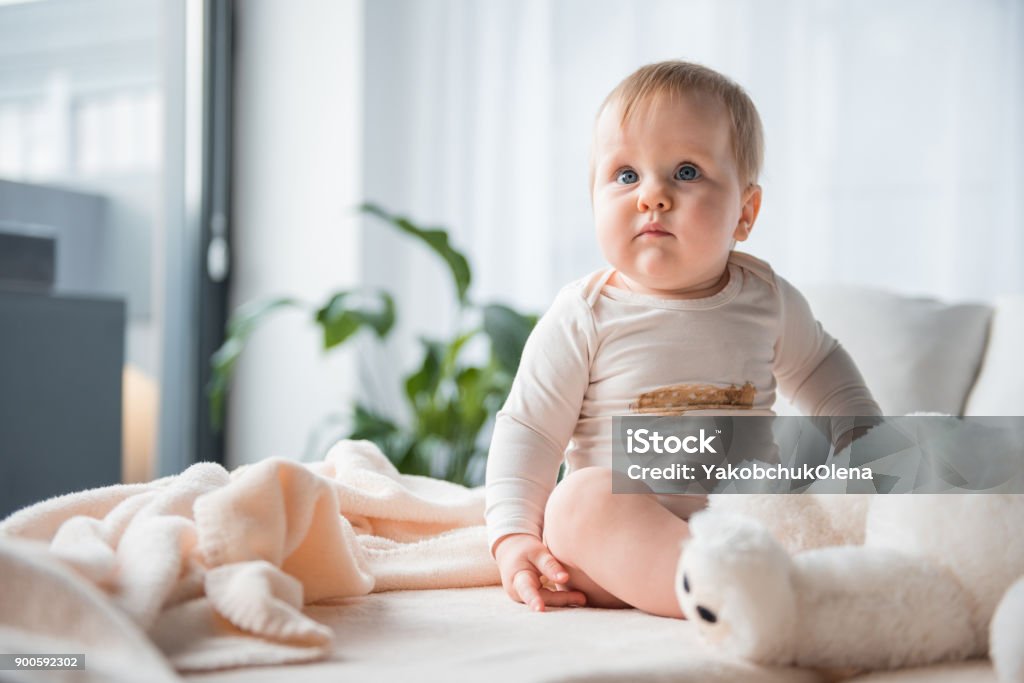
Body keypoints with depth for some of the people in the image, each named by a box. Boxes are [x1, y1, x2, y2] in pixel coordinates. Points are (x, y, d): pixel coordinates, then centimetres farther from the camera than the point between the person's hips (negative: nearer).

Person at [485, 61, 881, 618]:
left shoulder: (767, 299, 4)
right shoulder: (585, 317, -7)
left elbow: (817, 366, 26)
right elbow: (528, 429, -4)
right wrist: (513, 537, -14)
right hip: (620, 536, -3)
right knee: (582, 501, -35)